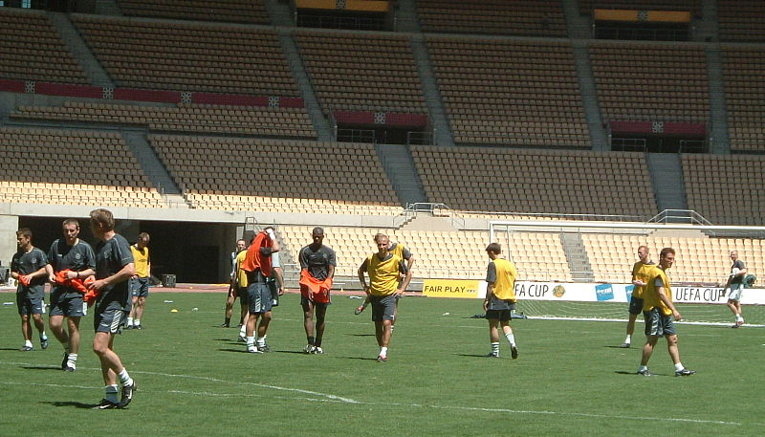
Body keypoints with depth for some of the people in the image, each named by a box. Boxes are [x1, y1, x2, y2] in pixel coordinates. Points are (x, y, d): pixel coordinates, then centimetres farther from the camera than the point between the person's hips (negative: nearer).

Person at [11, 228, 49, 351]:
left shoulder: (38, 253, -1)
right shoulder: (17, 256, 13)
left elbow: (45, 270, -4)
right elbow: (12, 272, 19)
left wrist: (31, 275, -13)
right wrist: (18, 276, -3)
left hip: (36, 290, -5)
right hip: (22, 290, 5)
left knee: (37, 317, -12)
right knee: (25, 318, 2)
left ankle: (42, 335, 15)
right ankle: (28, 343, 7)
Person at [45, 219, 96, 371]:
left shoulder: (84, 247, -1)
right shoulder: (56, 245, 7)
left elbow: (92, 270, 2)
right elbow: (49, 263, 21)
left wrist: (77, 274, -13)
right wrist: (50, 273, 0)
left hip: (76, 291, -3)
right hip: (58, 290, 3)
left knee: (73, 326, -4)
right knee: (54, 325, -4)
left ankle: (72, 360, 7)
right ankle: (68, 349, 24)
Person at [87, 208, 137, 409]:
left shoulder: (118, 242, -11)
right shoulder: (100, 245, 18)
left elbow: (130, 270, -23)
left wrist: (103, 282, -19)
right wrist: (92, 288, 14)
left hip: (116, 303, -10)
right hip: (102, 303, 10)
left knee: (100, 347, -18)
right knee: (104, 349, 7)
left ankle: (127, 382, -3)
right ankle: (111, 397, 11)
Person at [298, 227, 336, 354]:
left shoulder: (329, 252, 10)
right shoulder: (305, 251, 4)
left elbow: (331, 270, 1)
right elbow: (304, 271, -2)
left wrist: (326, 285, -15)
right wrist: (308, 287, -15)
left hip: (323, 287, 2)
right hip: (308, 286, -2)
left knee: (321, 317, 5)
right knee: (308, 314, -13)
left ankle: (318, 345, 13)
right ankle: (310, 344, -21)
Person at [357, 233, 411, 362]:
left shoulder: (396, 260, -7)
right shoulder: (370, 259, 0)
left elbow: (408, 274, 7)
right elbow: (361, 270, 20)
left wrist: (401, 289, 0)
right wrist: (364, 286, 12)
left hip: (389, 296, -3)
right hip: (375, 296, 3)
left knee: (386, 323, -16)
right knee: (377, 326, 7)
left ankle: (383, 353, -18)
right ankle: (382, 350, 21)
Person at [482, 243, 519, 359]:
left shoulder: (493, 264, -11)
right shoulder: (510, 264, 9)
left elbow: (491, 284, -14)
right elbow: (513, 283, 13)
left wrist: (487, 300, -10)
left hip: (496, 298, -6)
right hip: (509, 299, 6)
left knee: (493, 325, 3)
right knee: (505, 324, 15)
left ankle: (495, 351, 4)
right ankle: (512, 344, -7)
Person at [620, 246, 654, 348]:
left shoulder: (653, 267, -8)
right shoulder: (636, 265, 10)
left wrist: (643, 284, -18)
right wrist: (634, 282, -5)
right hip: (636, 295, 5)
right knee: (632, 318, 7)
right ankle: (628, 340, 13)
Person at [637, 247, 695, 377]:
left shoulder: (662, 273, 17)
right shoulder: (658, 273, -15)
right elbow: (661, 293, -23)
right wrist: (674, 310, -26)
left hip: (664, 312, 10)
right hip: (655, 310, -10)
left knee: (673, 339, 7)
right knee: (652, 339, -5)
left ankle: (679, 368, 7)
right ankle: (642, 368, 3)